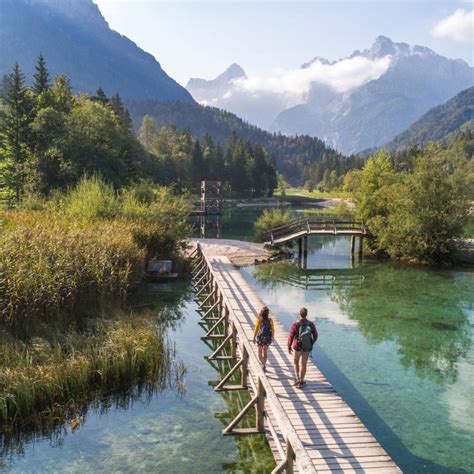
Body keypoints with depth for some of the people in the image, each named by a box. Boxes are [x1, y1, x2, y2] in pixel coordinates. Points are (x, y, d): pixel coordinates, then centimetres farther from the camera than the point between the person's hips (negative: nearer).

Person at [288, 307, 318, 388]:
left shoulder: (295, 324, -17)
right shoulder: (311, 324, -8)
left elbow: (291, 336, -16)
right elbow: (315, 335, 2)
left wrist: (289, 346, -3)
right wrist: (311, 343, 20)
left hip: (298, 347, -2)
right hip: (307, 348, 2)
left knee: (295, 362, 21)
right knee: (304, 365, 12)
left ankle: (297, 379, 10)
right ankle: (301, 382, 18)